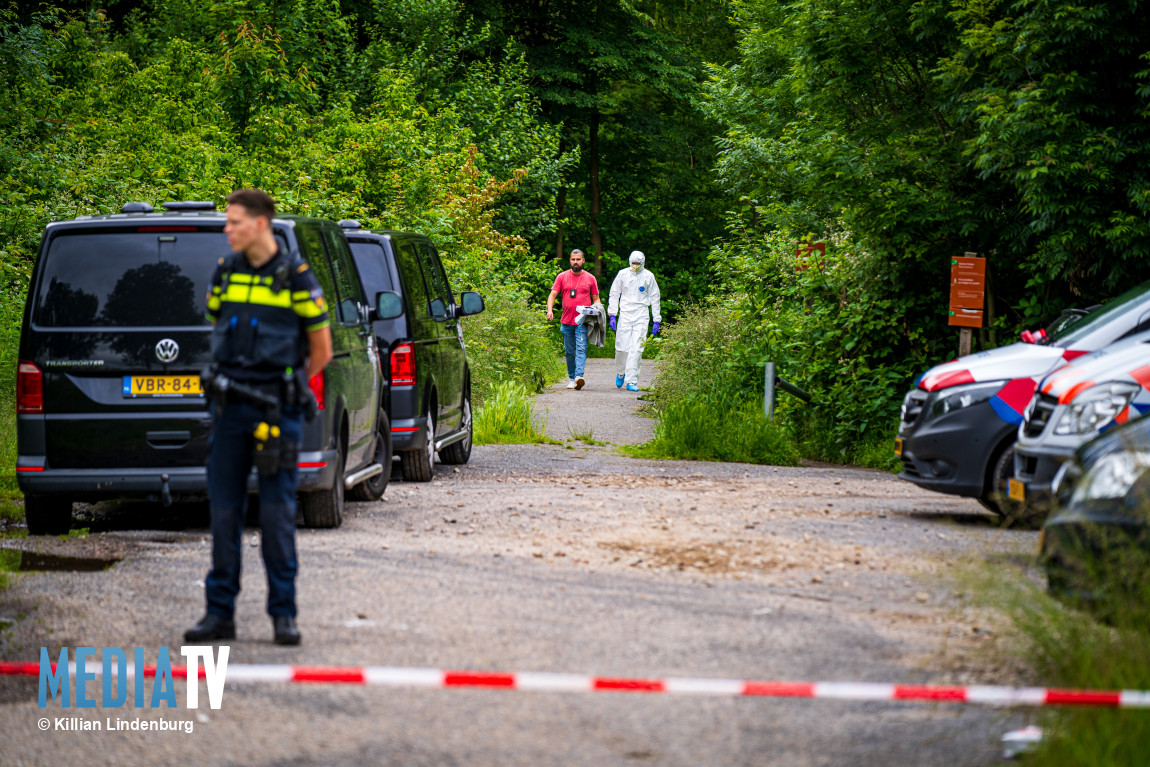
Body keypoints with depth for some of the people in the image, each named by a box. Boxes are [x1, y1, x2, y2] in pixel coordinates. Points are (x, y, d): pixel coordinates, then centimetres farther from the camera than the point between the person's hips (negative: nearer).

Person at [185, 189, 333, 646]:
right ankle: (220, 613, 9)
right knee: (224, 510, 4)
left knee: (277, 513, -2)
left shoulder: (296, 277, -4)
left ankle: (283, 613, 5)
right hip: (230, 409, 4)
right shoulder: (224, 272, 9)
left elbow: (321, 349, 3)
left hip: (277, 411, -4)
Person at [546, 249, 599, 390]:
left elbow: (596, 299, 13)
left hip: (583, 321, -2)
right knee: (569, 351, 8)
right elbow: (552, 295, 2)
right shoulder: (562, 277, 8)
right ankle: (571, 378, 20)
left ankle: (579, 376, -27)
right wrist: (550, 310, -15)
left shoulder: (590, 278, 7)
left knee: (581, 349, -15)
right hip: (566, 321, 2)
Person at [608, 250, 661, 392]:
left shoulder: (648, 276, 4)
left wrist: (656, 320, 7)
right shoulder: (623, 274, 5)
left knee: (636, 349, -8)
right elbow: (614, 295, 11)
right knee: (622, 347, -3)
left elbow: (654, 298, 10)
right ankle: (620, 373, 24)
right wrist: (612, 315, 2)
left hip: (641, 316, -1)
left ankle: (632, 381, -8)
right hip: (625, 315, 1)